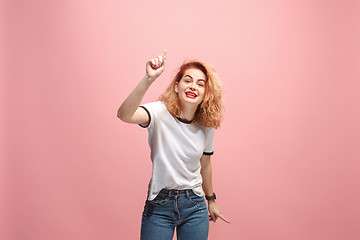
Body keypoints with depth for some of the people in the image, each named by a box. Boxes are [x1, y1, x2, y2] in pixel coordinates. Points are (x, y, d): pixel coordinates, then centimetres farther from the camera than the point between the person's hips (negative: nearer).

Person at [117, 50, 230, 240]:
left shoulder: (206, 126, -1)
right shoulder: (160, 112, -14)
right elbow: (124, 115, -35)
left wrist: (211, 200, 24)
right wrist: (148, 80, -47)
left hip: (194, 205, 3)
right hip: (159, 205, -3)